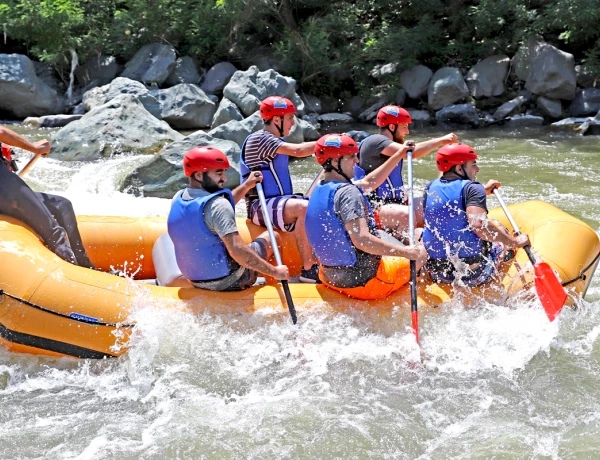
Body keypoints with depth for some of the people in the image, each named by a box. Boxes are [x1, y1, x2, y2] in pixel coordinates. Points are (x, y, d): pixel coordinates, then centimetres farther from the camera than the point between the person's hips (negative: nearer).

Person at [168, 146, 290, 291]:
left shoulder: (178, 199, -2)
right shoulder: (217, 205, -26)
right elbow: (237, 250, -33)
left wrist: (246, 186, 18)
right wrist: (274, 271, -26)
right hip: (229, 282, -7)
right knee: (272, 236, 17)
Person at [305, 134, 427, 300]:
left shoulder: (321, 190, 7)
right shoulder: (347, 192, -22)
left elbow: (368, 183, 21)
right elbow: (361, 239, -34)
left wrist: (398, 156, 22)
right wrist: (408, 252, -31)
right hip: (364, 282, -9)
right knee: (421, 254, 11)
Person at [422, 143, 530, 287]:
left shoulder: (432, 187, 5)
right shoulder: (472, 188, -14)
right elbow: (478, 223, -30)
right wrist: (515, 242, -20)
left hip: (435, 274, 6)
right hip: (473, 276, -6)